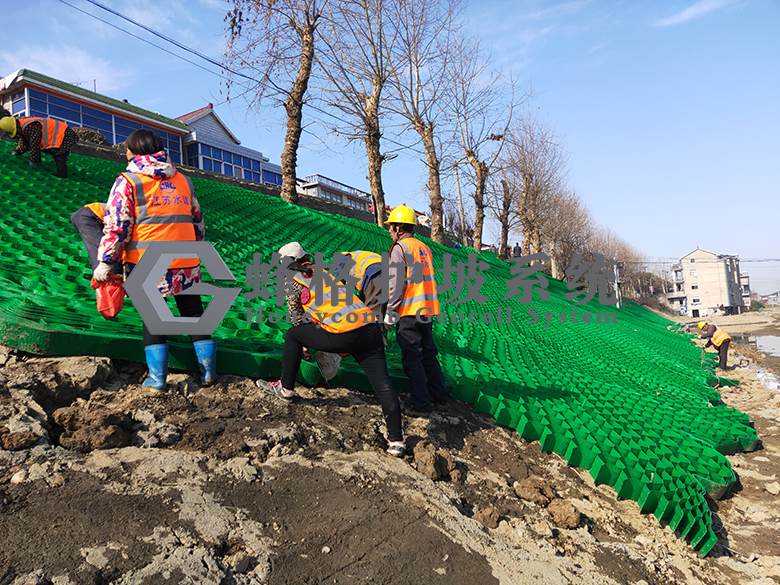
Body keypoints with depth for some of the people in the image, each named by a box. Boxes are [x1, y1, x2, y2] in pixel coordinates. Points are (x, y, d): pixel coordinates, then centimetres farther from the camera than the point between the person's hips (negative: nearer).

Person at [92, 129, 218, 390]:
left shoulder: (128, 182, -2)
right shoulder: (183, 180, 13)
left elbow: (116, 226, -8)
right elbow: (198, 223, 18)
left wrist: (105, 262, -4)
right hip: (186, 265, 4)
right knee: (194, 314, 12)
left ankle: (157, 379, 8)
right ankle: (208, 371, 13)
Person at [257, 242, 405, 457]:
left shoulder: (294, 281, 11)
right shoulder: (323, 273, 32)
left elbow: (298, 318, 17)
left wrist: (304, 347, 33)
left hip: (343, 334, -6)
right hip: (371, 326, 7)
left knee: (292, 335, 17)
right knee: (383, 385, 4)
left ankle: (286, 388, 29)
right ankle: (396, 441, 5)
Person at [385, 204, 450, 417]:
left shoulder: (399, 248, -7)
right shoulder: (424, 248, 17)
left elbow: (396, 284, -14)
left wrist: (390, 312, -11)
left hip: (409, 311, -8)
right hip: (428, 310, 8)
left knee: (412, 359, -2)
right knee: (429, 355, 15)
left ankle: (421, 405, 1)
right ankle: (440, 398, 19)